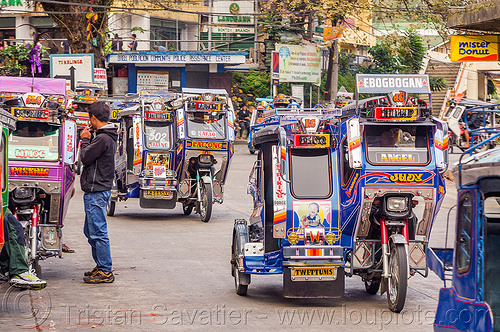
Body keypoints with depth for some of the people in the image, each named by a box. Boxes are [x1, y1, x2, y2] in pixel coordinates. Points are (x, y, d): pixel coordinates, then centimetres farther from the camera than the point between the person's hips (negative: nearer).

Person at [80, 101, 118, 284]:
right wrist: (88, 140, 12)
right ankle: (101, 266, 25)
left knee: (98, 233, -8)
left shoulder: (102, 138, -18)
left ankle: (106, 272, -5)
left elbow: (85, 157, -15)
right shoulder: (109, 137, 14)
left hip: (97, 192, -11)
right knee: (90, 231, 18)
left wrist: (85, 140, -1)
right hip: (97, 191, 11)